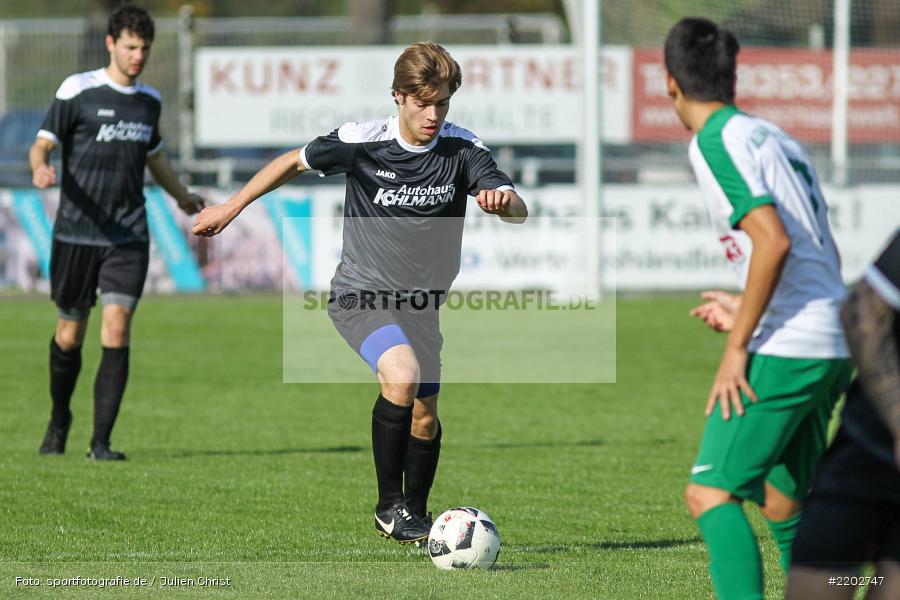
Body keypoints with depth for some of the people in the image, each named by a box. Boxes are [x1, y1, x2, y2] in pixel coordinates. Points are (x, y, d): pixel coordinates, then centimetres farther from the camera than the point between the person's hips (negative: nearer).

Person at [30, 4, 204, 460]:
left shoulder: (149, 99, 12)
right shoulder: (78, 90, -4)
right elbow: (42, 143, -8)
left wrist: (182, 197, 42)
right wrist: (40, 168, -31)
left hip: (128, 237, 3)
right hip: (76, 233, -3)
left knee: (117, 329, -11)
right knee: (70, 333, 7)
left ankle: (101, 442, -10)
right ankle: (59, 418, 34)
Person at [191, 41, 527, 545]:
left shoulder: (462, 149, -9)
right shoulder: (362, 142, -14)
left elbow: (519, 212, -15)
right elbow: (295, 162, 3)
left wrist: (502, 200, -40)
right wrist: (231, 208, 8)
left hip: (422, 303, 4)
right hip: (361, 294, -4)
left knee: (424, 413, 6)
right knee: (402, 375, -28)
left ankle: (415, 514, 32)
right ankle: (389, 505, -16)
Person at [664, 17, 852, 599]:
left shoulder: (717, 142, -8)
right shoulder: (777, 138, 18)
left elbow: (773, 240, -21)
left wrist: (738, 346, -17)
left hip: (784, 352, -9)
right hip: (833, 350, 9)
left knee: (711, 493, -10)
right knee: (784, 504, 18)